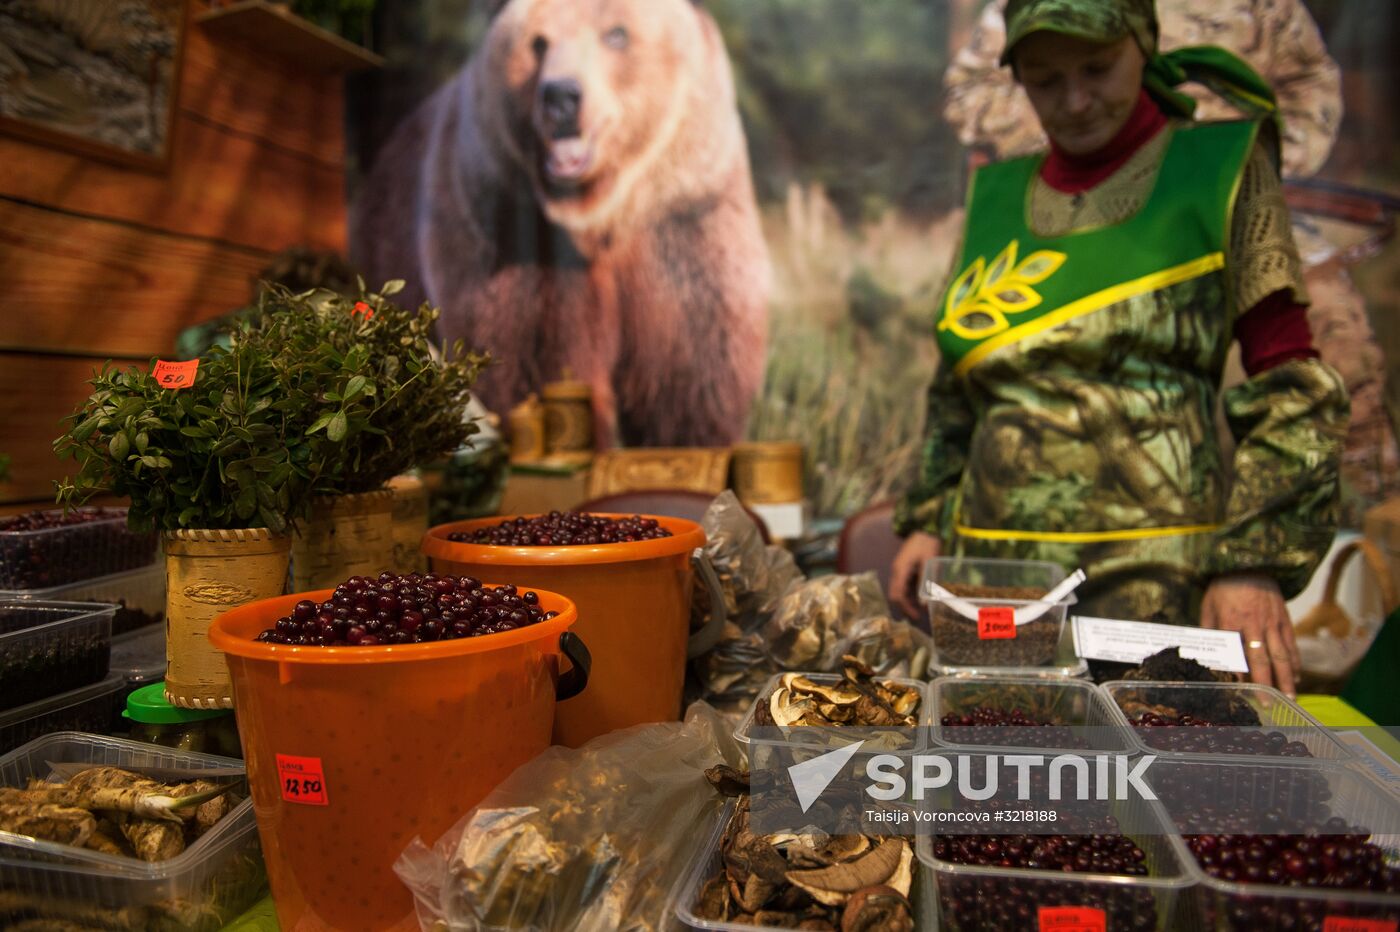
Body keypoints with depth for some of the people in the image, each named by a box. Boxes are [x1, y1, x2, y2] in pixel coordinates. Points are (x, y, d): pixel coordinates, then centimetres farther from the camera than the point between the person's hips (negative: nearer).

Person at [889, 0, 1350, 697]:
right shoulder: (995, 196, 14)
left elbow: (1294, 388, -1)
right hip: (990, 562, 4)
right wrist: (926, 520, 11)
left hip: (1152, 576, -3)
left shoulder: (1221, 168, 4)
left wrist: (1255, 560, -11)